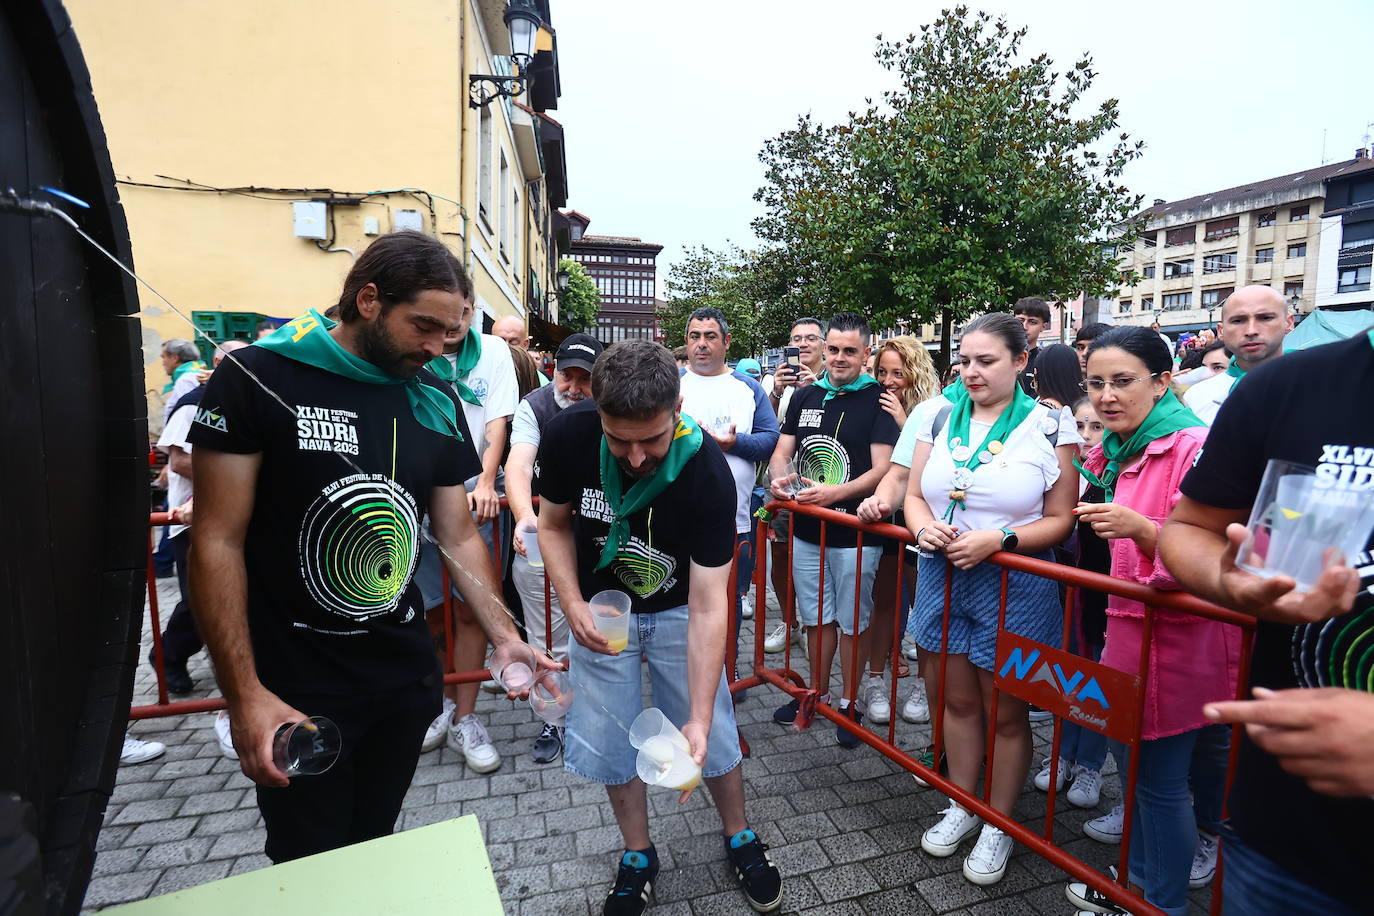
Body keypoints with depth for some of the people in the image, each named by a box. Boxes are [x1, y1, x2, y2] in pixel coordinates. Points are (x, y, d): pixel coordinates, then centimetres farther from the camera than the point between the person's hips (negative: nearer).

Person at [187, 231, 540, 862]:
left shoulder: (436, 402, 2)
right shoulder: (257, 379, -12)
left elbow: (459, 537, 5)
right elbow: (217, 542, -12)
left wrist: (505, 638, -4)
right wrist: (245, 696, -15)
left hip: (406, 677, 4)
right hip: (295, 688, -4)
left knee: (376, 850, 20)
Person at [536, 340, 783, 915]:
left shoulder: (707, 474, -31)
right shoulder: (567, 436, -24)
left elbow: (707, 607, -29)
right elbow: (554, 524, -6)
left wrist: (699, 719, -32)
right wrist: (574, 605, -19)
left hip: (678, 609, -1)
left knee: (714, 736, 7)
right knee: (610, 742, 8)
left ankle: (740, 840, 36)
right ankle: (638, 858, 34)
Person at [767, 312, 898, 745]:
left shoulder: (877, 400, -6)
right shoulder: (804, 396, 8)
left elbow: (882, 469, -13)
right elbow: (781, 453, 9)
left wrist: (835, 492, -26)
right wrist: (779, 478, -13)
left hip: (855, 534, -4)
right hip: (806, 530, 5)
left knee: (851, 622, 9)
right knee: (816, 616, 17)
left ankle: (849, 703, 26)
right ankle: (817, 693, 34)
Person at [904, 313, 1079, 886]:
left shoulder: (1050, 425, -6)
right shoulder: (941, 419, 6)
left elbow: (1061, 519, -8)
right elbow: (914, 494, 9)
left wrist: (998, 540, -22)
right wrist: (924, 527, -12)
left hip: (1013, 584, -3)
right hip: (943, 576, 4)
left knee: (1005, 713, 11)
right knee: (958, 700, 17)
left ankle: (998, 827, 32)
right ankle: (961, 808, 37)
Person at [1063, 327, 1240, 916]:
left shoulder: (1194, 447, -17)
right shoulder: (1118, 452, 8)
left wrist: (1139, 529, -35)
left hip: (1177, 639, -8)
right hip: (1130, 627, 9)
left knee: (1162, 780, 7)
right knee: (1137, 767, 22)